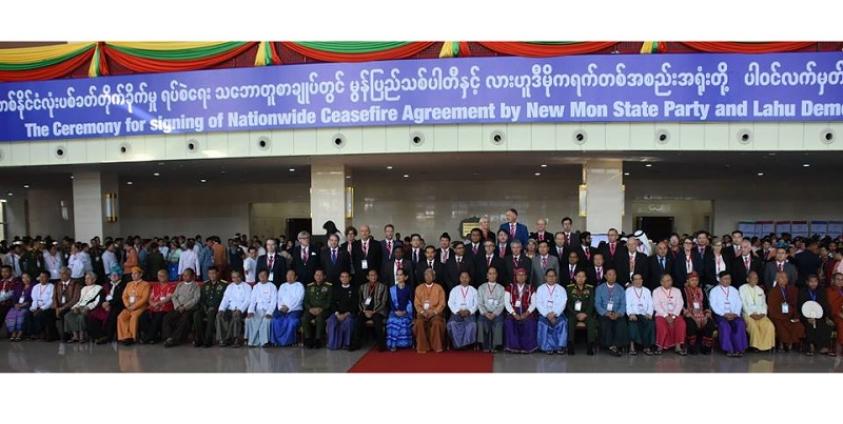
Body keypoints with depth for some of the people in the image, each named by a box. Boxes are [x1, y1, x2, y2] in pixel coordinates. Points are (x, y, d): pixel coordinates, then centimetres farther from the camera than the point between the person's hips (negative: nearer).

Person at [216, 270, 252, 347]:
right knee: (219, 316, -26)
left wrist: (239, 310, -22)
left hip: (241, 311, -4)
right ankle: (222, 338, -21)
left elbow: (247, 300, -6)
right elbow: (225, 299, 9)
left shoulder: (247, 287, 6)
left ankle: (227, 339, -23)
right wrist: (221, 309, -11)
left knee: (236, 316, -36)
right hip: (230, 309, 4)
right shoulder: (230, 287, 19)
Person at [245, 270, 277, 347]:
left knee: (266, 320, -34)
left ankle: (264, 341, -26)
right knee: (249, 319, -26)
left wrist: (269, 313, -19)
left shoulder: (272, 287, 5)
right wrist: (250, 311, -11)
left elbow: (273, 302, -4)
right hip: (258, 310, 3)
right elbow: (252, 301, 9)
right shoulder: (256, 287, 16)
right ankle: (253, 341, -19)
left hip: (268, 310, -3)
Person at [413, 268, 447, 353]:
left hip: (435, 313, -1)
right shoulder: (419, 288, 10)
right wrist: (422, 312, -11)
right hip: (422, 313, 1)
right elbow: (416, 303, 6)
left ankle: (437, 346, -17)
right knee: (419, 323, -30)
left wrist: (434, 312, -13)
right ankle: (422, 347, -20)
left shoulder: (439, 288, 6)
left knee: (437, 323, -33)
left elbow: (442, 304, 0)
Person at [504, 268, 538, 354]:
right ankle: (513, 346, -19)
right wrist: (514, 314, -12)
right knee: (509, 322, -30)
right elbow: (506, 302, 1)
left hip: (526, 312, 0)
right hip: (513, 311, 0)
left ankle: (527, 346, -16)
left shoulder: (530, 288, 14)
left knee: (530, 323, -30)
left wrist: (526, 313, -13)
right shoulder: (510, 287, 11)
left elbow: (533, 303, 4)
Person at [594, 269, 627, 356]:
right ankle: (610, 345, -26)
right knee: (605, 323, -33)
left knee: (622, 323, -31)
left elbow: (623, 304, 5)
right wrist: (606, 313, -16)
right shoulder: (599, 288, 9)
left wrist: (618, 314, -16)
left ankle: (615, 346, -28)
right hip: (604, 314, -1)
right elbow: (597, 304, 0)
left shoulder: (620, 289, 14)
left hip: (617, 314, 1)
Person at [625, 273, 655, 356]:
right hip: (633, 315, -2)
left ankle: (647, 347, -26)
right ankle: (632, 346, -33)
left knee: (650, 323, -30)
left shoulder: (647, 291, 23)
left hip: (645, 315, 2)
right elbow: (628, 304, 1)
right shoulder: (629, 290, 14)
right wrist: (631, 314, -17)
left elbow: (650, 304, 12)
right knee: (633, 323, -35)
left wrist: (649, 314, -8)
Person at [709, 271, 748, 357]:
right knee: (725, 325, -33)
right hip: (719, 315, -3)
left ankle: (739, 348, -25)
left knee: (741, 323, -27)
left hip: (733, 315, 3)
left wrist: (735, 314, -10)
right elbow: (714, 306, -3)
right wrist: (724, 314, -17)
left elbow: (739, 304, 9)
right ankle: (728, 349, -28)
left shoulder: (734, 290, 19)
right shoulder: (714, 291, 7)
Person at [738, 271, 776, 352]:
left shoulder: (760, 290, 22)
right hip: (748, 314, -4)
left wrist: (763, 313, -5)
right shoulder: (742, 288, 7)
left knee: (770, 325, -25)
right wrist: (751, 314, -14)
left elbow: (763, 303, 15)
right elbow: (743, 303, -2)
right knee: (753, 325, -33)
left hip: (760, 314, 4)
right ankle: (756, 345, -20)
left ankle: (766, 345, -16)